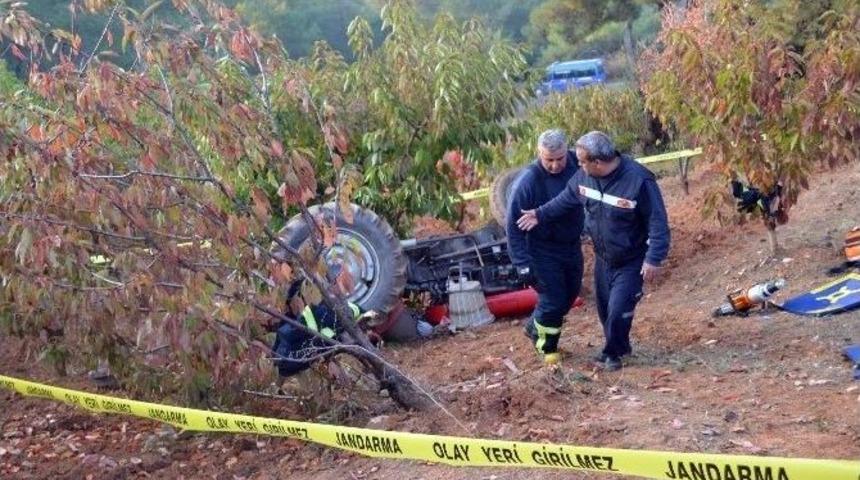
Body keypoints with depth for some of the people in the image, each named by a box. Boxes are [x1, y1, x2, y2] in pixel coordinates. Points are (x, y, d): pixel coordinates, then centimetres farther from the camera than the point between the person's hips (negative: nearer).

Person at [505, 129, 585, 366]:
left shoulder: (576, 165, -13)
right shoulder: (528, 181, -26)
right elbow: (514, 225, -19)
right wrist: (522, 263, -20)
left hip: (572, 245, 6)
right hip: (543, 251, -6)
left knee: (570, 294, 19)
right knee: (553, 300, -2)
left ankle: (535, 327, 44)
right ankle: (547, 346, 26)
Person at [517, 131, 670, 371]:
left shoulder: (639, 180, -30)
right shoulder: (585, 175, -11)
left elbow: (657, 222, -24)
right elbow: (567, 199, 10)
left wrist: (654, 259, -25)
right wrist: (541, 214, 9)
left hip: (631, 261, -6)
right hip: (603, 258, 6)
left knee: (618, 310, -9)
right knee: (604, 306, 17)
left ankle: (614, 352, 18)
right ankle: (615, 347, 40)